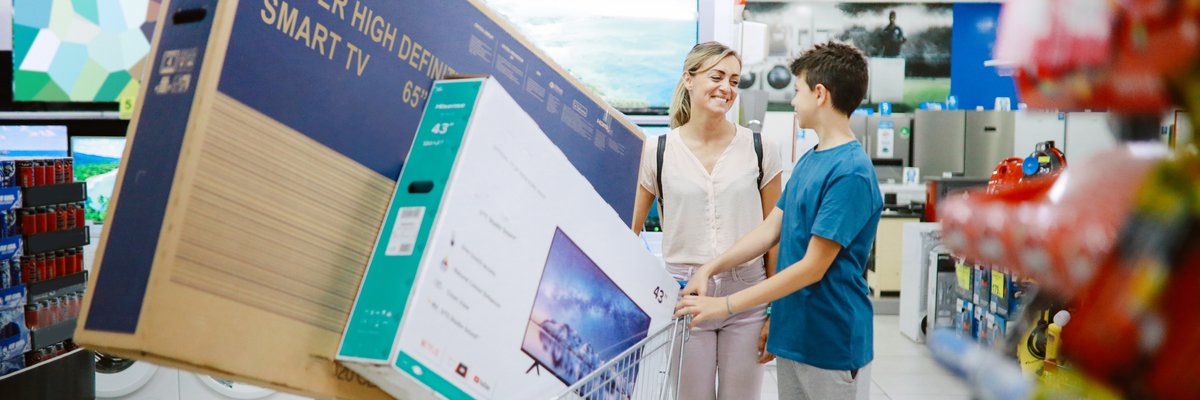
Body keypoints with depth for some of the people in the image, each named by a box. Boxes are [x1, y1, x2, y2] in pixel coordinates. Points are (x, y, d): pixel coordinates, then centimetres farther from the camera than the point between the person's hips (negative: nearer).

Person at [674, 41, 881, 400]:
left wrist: (727, 304, -19)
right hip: (793, 333, 8)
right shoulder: (808, 161, 8)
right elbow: (770, 229, 9)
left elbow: (813, 267, -21)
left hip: (832, 344, -8)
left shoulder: (850, 172, -20)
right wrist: (709, 269, -3)